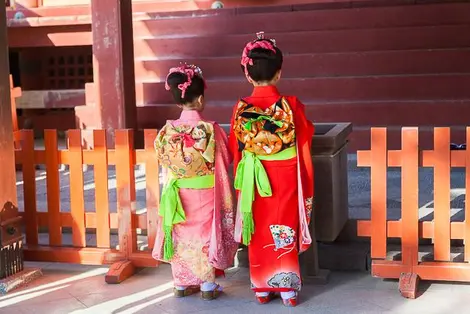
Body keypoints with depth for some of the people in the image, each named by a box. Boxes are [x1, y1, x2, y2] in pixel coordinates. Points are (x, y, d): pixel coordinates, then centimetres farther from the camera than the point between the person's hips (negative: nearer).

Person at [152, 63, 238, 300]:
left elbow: (163, 160, 5)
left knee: (180, 236, 14)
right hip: (205, 195, -3)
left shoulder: (168, 131, -7)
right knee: (205, 234, 8)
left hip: (177, 194, 3)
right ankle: (208, 285, 16)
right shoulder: (211, 130, -16)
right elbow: (226, 160, -6)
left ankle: (182, 284, 23)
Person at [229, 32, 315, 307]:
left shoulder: (241, 109, -9)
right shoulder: (292, 105, -13)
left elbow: (235, 151, 1)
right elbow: (306, 141, 0)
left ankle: (262, 289, 22)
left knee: (259, 235, 13)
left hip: (253, 183, 1)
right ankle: (288, 289, 18)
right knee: (284, 234, 11)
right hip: (285, 183, -1)